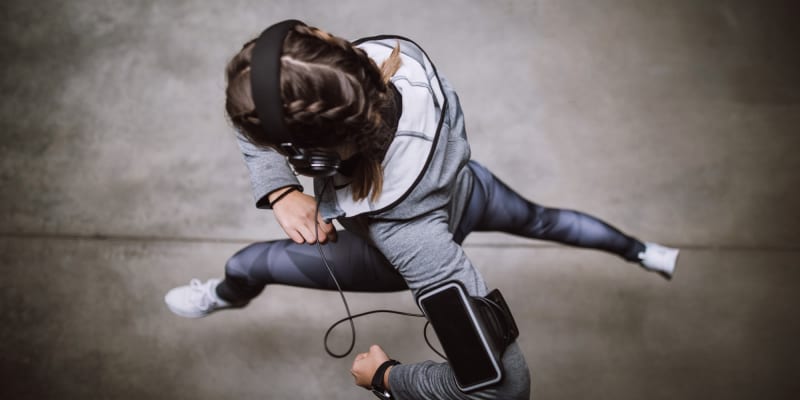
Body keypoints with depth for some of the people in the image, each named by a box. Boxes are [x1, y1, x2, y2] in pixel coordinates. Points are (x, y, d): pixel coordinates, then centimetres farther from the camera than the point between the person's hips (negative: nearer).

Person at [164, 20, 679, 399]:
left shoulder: (402, 229, -53)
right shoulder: (389, 53, -37)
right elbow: (259, 115, -19)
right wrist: (280, 192, -32)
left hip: (415, 236, -4)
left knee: (247, 263, 13)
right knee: (539, 218, 36)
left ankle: (224, 297, 53)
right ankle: (646, 253, 59)